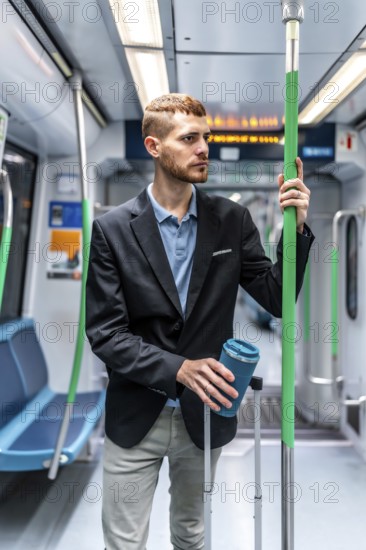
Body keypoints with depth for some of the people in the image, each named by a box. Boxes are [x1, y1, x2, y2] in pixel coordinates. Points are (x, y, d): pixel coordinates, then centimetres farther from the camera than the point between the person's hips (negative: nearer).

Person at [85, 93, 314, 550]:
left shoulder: (232, 220, -4)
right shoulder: (113, 229, -10)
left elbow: (277, 300, -3)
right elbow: (104, 333, -12)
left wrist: (296, 228, -17)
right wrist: (178, 368, -24)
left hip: (205, 414, 2)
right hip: (135, 419, -2)